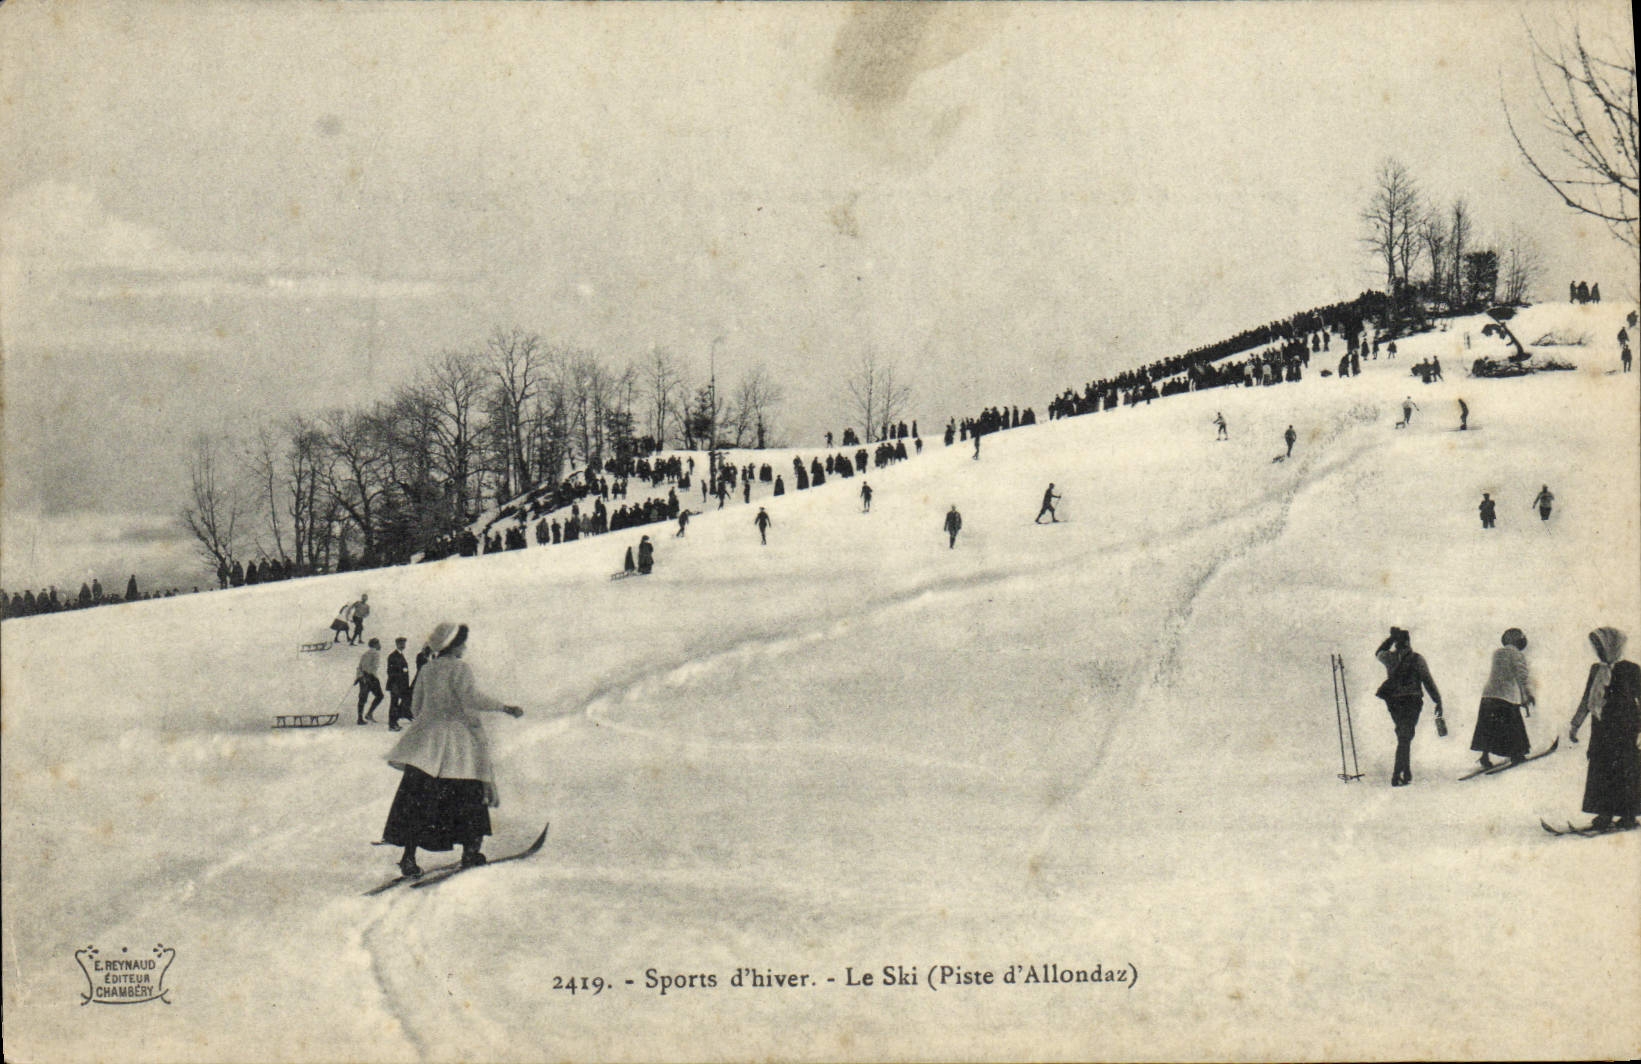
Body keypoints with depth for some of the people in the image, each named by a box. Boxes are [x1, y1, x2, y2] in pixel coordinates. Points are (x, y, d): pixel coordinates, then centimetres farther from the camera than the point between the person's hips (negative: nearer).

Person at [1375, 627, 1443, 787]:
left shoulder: (1389, 657, 2)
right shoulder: (1416, 658, -7)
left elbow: (1378, 653, 27)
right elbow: (1428, 681, -7)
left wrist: (1391, 638, 24)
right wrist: (1438, 701, -1)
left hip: (1393, 702, 4)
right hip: (1411, 701, -4)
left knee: (1403, 737, 19)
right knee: (1405, 739, -3)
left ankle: (1407, 774, 21)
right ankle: (1397, 776, -11)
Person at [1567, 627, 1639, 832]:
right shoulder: (1596, 670, 10)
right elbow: (1586, 700, 18)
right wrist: (1575, 725, 18)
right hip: (1601, 728, 6)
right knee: (1600, 771, 4)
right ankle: (1605, 814, 12)